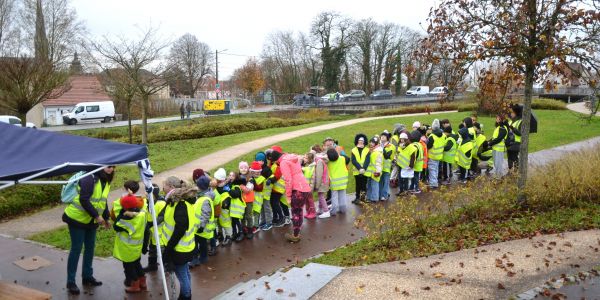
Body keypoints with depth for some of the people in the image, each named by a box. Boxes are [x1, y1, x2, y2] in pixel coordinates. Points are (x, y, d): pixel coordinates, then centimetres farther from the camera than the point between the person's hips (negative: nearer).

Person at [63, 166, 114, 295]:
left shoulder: (106, 181, 4)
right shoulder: (90, 178, -22)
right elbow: (83, 200, -27)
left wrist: (106, 218, 11)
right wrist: (97, 215, -25)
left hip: (91, 221, 8)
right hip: (77, 218, -8)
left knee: (90, 248, 14)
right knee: (76, 249, -2)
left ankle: (87, 276, 28)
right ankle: (71, 282, 8)